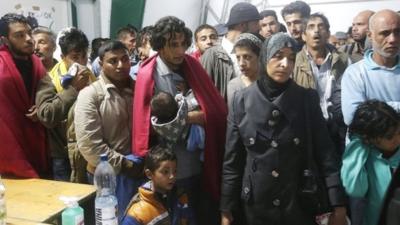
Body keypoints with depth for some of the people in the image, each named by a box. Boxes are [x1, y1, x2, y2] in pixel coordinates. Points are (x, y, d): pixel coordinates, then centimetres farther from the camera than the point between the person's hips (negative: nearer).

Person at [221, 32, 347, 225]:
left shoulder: (307, 99, -4)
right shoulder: (241, 100, -4)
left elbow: (325, 153, -6)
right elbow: (232, 159, -2)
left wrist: (338, 204, -12)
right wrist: (226, 209, -3)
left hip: (299, 205, 0)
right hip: (253, 207, 0)